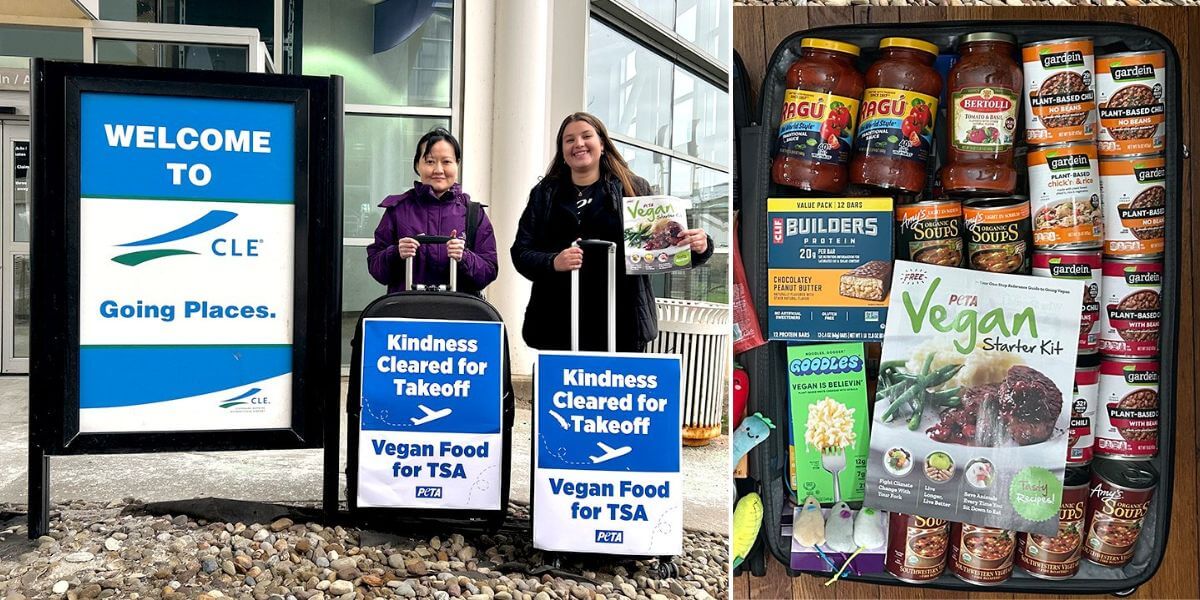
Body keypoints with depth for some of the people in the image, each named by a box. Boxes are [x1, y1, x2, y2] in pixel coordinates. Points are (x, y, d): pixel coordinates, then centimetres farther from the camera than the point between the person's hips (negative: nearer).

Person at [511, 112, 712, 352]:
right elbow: (521, 253, 7)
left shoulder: (633, 189, 7)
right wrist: (553, 263, -13)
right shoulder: (545, 194, 13)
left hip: (620, 323, -1)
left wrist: (698, 247, -15)